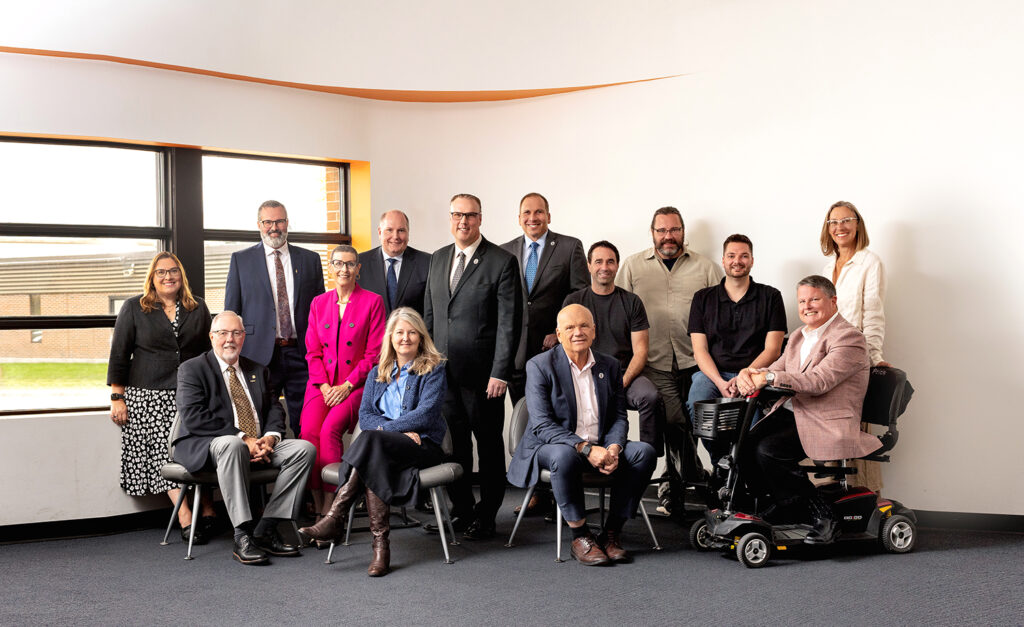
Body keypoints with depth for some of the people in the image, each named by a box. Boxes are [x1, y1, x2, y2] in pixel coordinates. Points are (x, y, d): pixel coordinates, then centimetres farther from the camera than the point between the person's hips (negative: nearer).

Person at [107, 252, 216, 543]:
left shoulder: (198, 308, 13)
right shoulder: (134, 308, 6)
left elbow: (209, 352, 18)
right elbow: (119, 355, 4)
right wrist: (117, 398, -1)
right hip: (148, 396, -2)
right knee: (164, 452, -11)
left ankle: (207, 509, -3)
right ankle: (185, 517, -14)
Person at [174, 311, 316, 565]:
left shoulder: (258, 371, 21)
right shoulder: (192, 369, 2)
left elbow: (275, 409, 13)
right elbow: (193, 418, -12)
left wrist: (269, 438, -12)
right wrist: (243, 439, -19)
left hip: (259, 445, 6)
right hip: (203, 447, -6)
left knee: (305, 448, -17)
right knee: (231, 445, -40)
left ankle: (266, 529, -19)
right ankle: (242, 536, -37)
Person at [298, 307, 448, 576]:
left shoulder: (433, 369, 6)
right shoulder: (378, 373, 20)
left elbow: (425, 415, -7)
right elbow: (365, 416, 9)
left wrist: (383, 427, -8)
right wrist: (401, 430, -10)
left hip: (423, 444, -4)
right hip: (384, 446, 4)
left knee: (370, 440, -34)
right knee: (375, 460, -36)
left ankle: (335, 518, -38)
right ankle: (380, 544, -40)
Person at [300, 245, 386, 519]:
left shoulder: (373, 302, 0)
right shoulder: (319, 303, 13)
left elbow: (374, 353, -3)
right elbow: (312, 352, 11)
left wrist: (346, 386, -11)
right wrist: (324, 386, -4)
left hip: (356, 383, -3)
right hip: (322, 384, 3)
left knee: (330, 428, -28)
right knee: (309, 431, -23)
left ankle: (330, 507, -21)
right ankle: (318, 505, -16)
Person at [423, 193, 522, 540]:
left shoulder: (502, 262, -6)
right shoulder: (437, 259, 12)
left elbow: (509, 323, -10)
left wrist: (500, 372, -14)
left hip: (482, 373, -5)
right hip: (443, 370, 5)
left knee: (488, 443, 6)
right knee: (453, 443, 11)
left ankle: (486, 515, 18)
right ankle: (461, 511, 24)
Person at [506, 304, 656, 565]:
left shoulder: (609, 365, 7)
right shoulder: (539, 366, -8)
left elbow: (619, 417, 8)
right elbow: (542, 425, -16)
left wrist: (613, 448, -15)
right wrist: (586, 448, -27)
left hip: (600, 448, 5)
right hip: (549, 446, -5)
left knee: (644, 451, -19)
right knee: (564, 455, -38)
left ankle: (612, 532, -11)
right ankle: (580, 537, -21)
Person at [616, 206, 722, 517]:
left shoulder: (705, 267, 13)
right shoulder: (633, 265, 13)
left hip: (695, 362, 1)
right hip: (655, 362, -1)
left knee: (684, 423, 1)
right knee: (674, 419, -14)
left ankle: (673, 484, 21)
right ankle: (695, 479, 0)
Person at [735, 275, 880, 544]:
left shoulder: (849, 338, -10)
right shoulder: (799, 337, 19)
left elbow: (819, 381, -24)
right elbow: (776, 370, 12)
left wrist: (769, 377, -30)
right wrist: (748, 374, -12)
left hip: (827, 424, -8)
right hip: (790, 412, 8)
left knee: (767, 449, -26)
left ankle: (821, 514, -8)